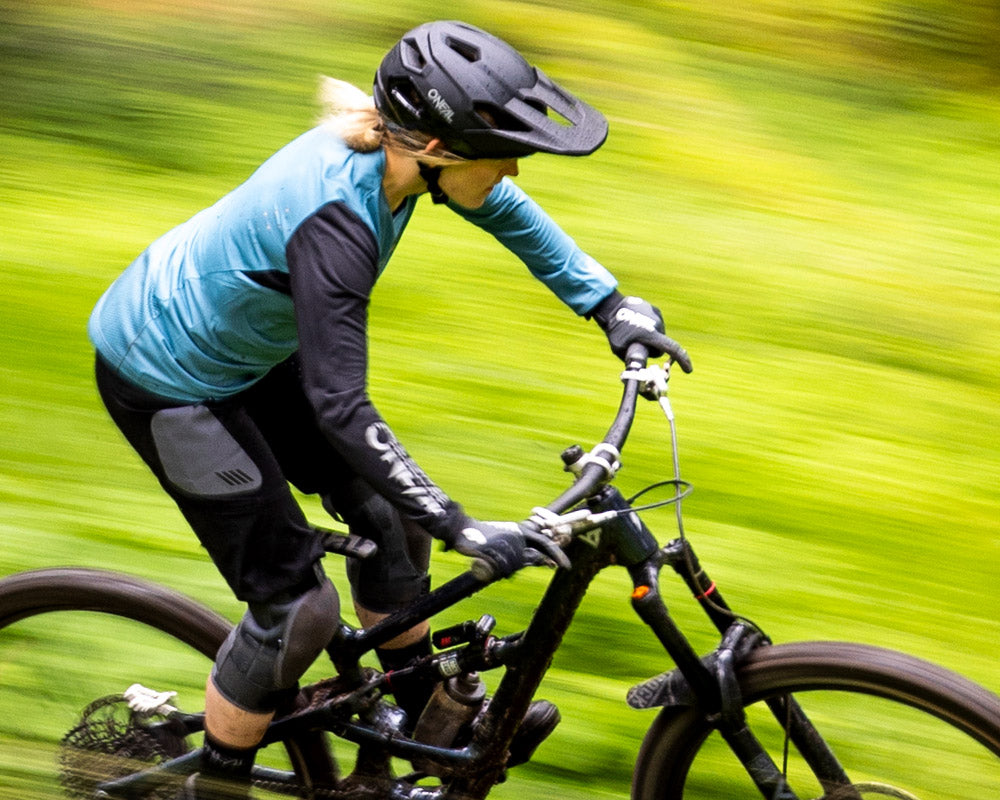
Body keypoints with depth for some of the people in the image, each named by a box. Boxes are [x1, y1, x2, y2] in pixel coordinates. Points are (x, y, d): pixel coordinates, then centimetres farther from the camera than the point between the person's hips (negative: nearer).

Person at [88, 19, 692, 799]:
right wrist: (462, 528, -35)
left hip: (241, 346, 9)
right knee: (297, 604, -5)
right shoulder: (334, 215, -38)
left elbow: (509, 212, 6)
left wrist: (611, 304, 4)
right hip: (165, 382, -9)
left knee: (387, 513, 14)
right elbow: (341, 407, -38)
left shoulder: (391, 145, -14)